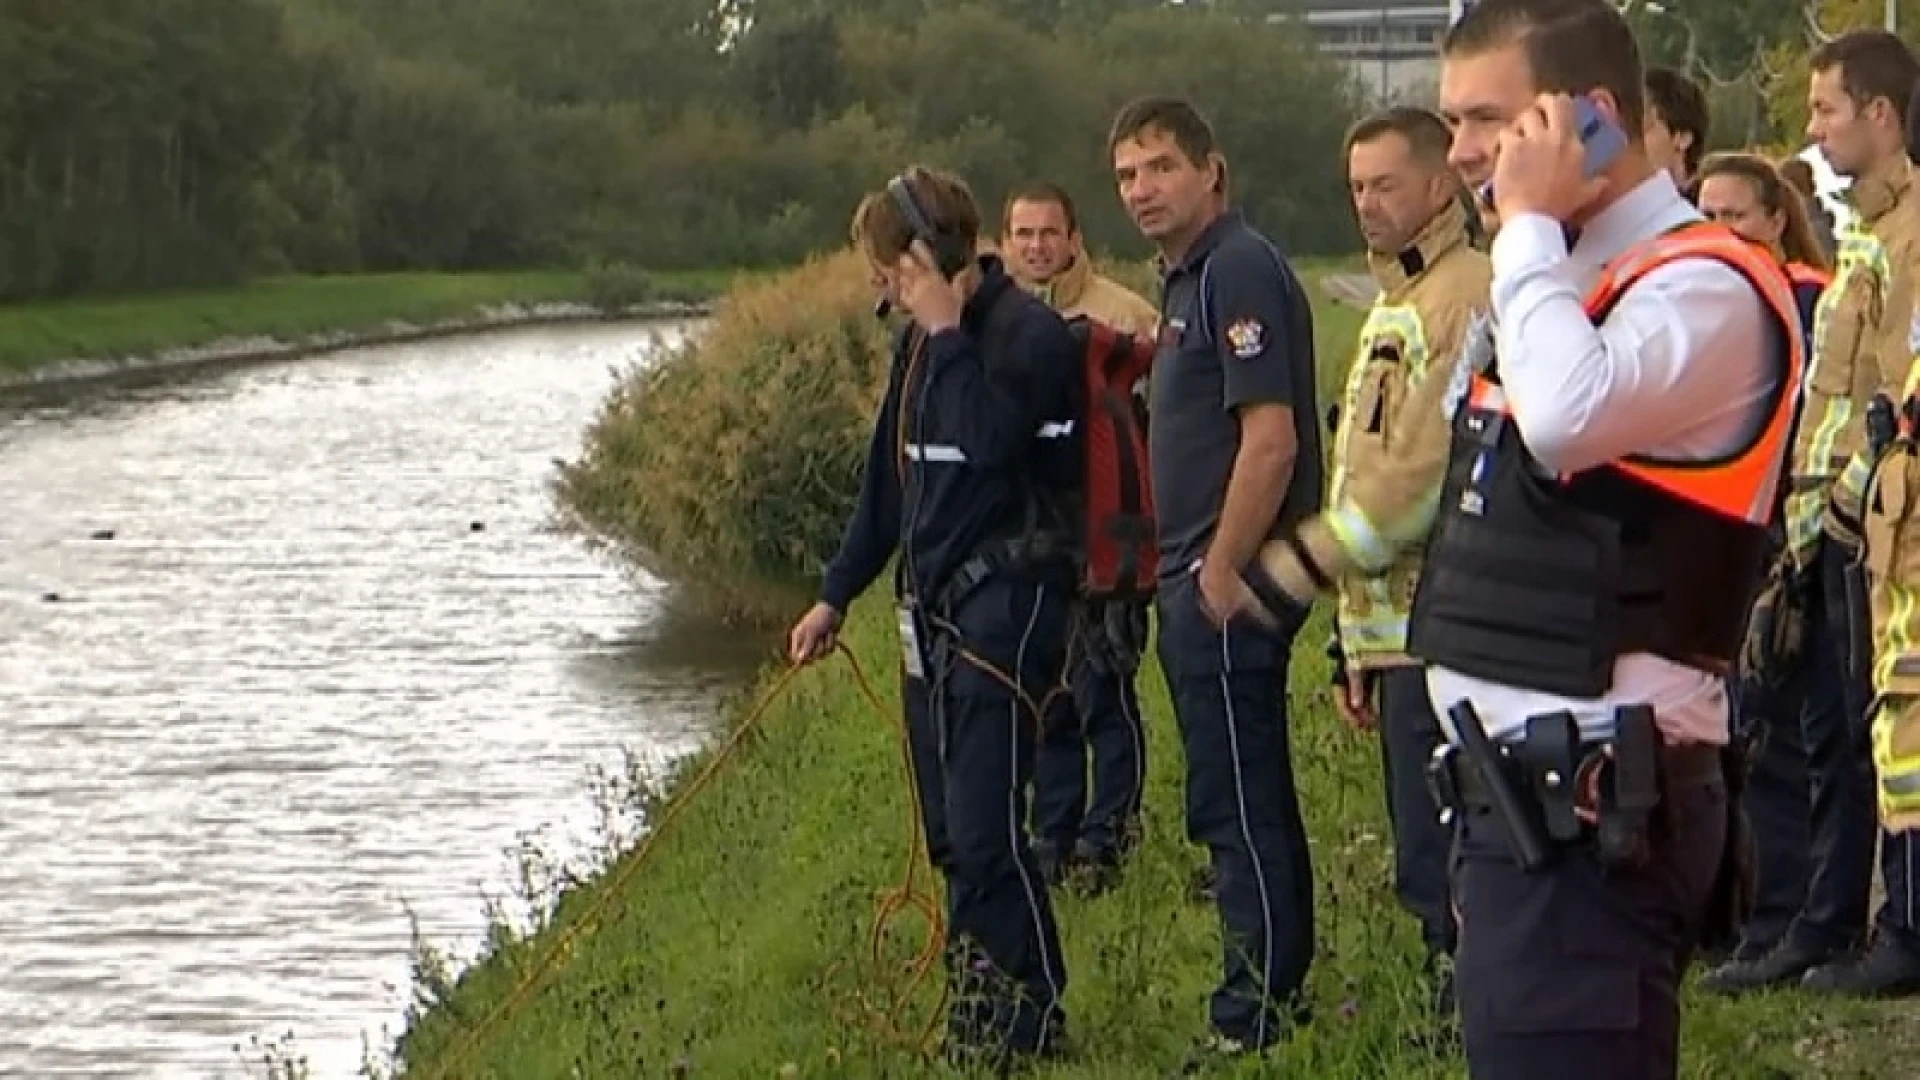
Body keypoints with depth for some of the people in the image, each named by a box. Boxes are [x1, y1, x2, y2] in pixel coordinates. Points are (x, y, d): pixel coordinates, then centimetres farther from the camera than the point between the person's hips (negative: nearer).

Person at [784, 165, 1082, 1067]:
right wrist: (837, 594, 25)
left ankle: (1031, 1016, -3)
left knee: (985, 825, -13)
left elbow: (984, 444, -22)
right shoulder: (921, 341, 15)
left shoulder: (1030, 335, -11)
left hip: (1006, 603, -9)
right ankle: (977, 1006, 19)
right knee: (950, 832, 11)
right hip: (932, 608, 9)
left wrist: (947, 333, -17)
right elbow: (889, 477, 22)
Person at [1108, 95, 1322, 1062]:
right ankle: (1277, 997, 23)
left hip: (1228, 585, -10)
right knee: (1248, 805, 15)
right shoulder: (1186, 278, 16)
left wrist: (1219, 576, -19)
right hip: (1200, 579, 10)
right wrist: (1191, 579, 16)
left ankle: (1256, 1018, -1)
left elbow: (1271, 439, -22)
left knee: (1240, 808, -6)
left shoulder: (1239, 271, -15)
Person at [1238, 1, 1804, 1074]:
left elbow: (1568, 416, -31)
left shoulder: (1709, 291, -12)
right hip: (1527, 788, 10)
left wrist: (1531, 223, -16)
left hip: (1592, 810, -10)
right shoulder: (1562, 283, 19)